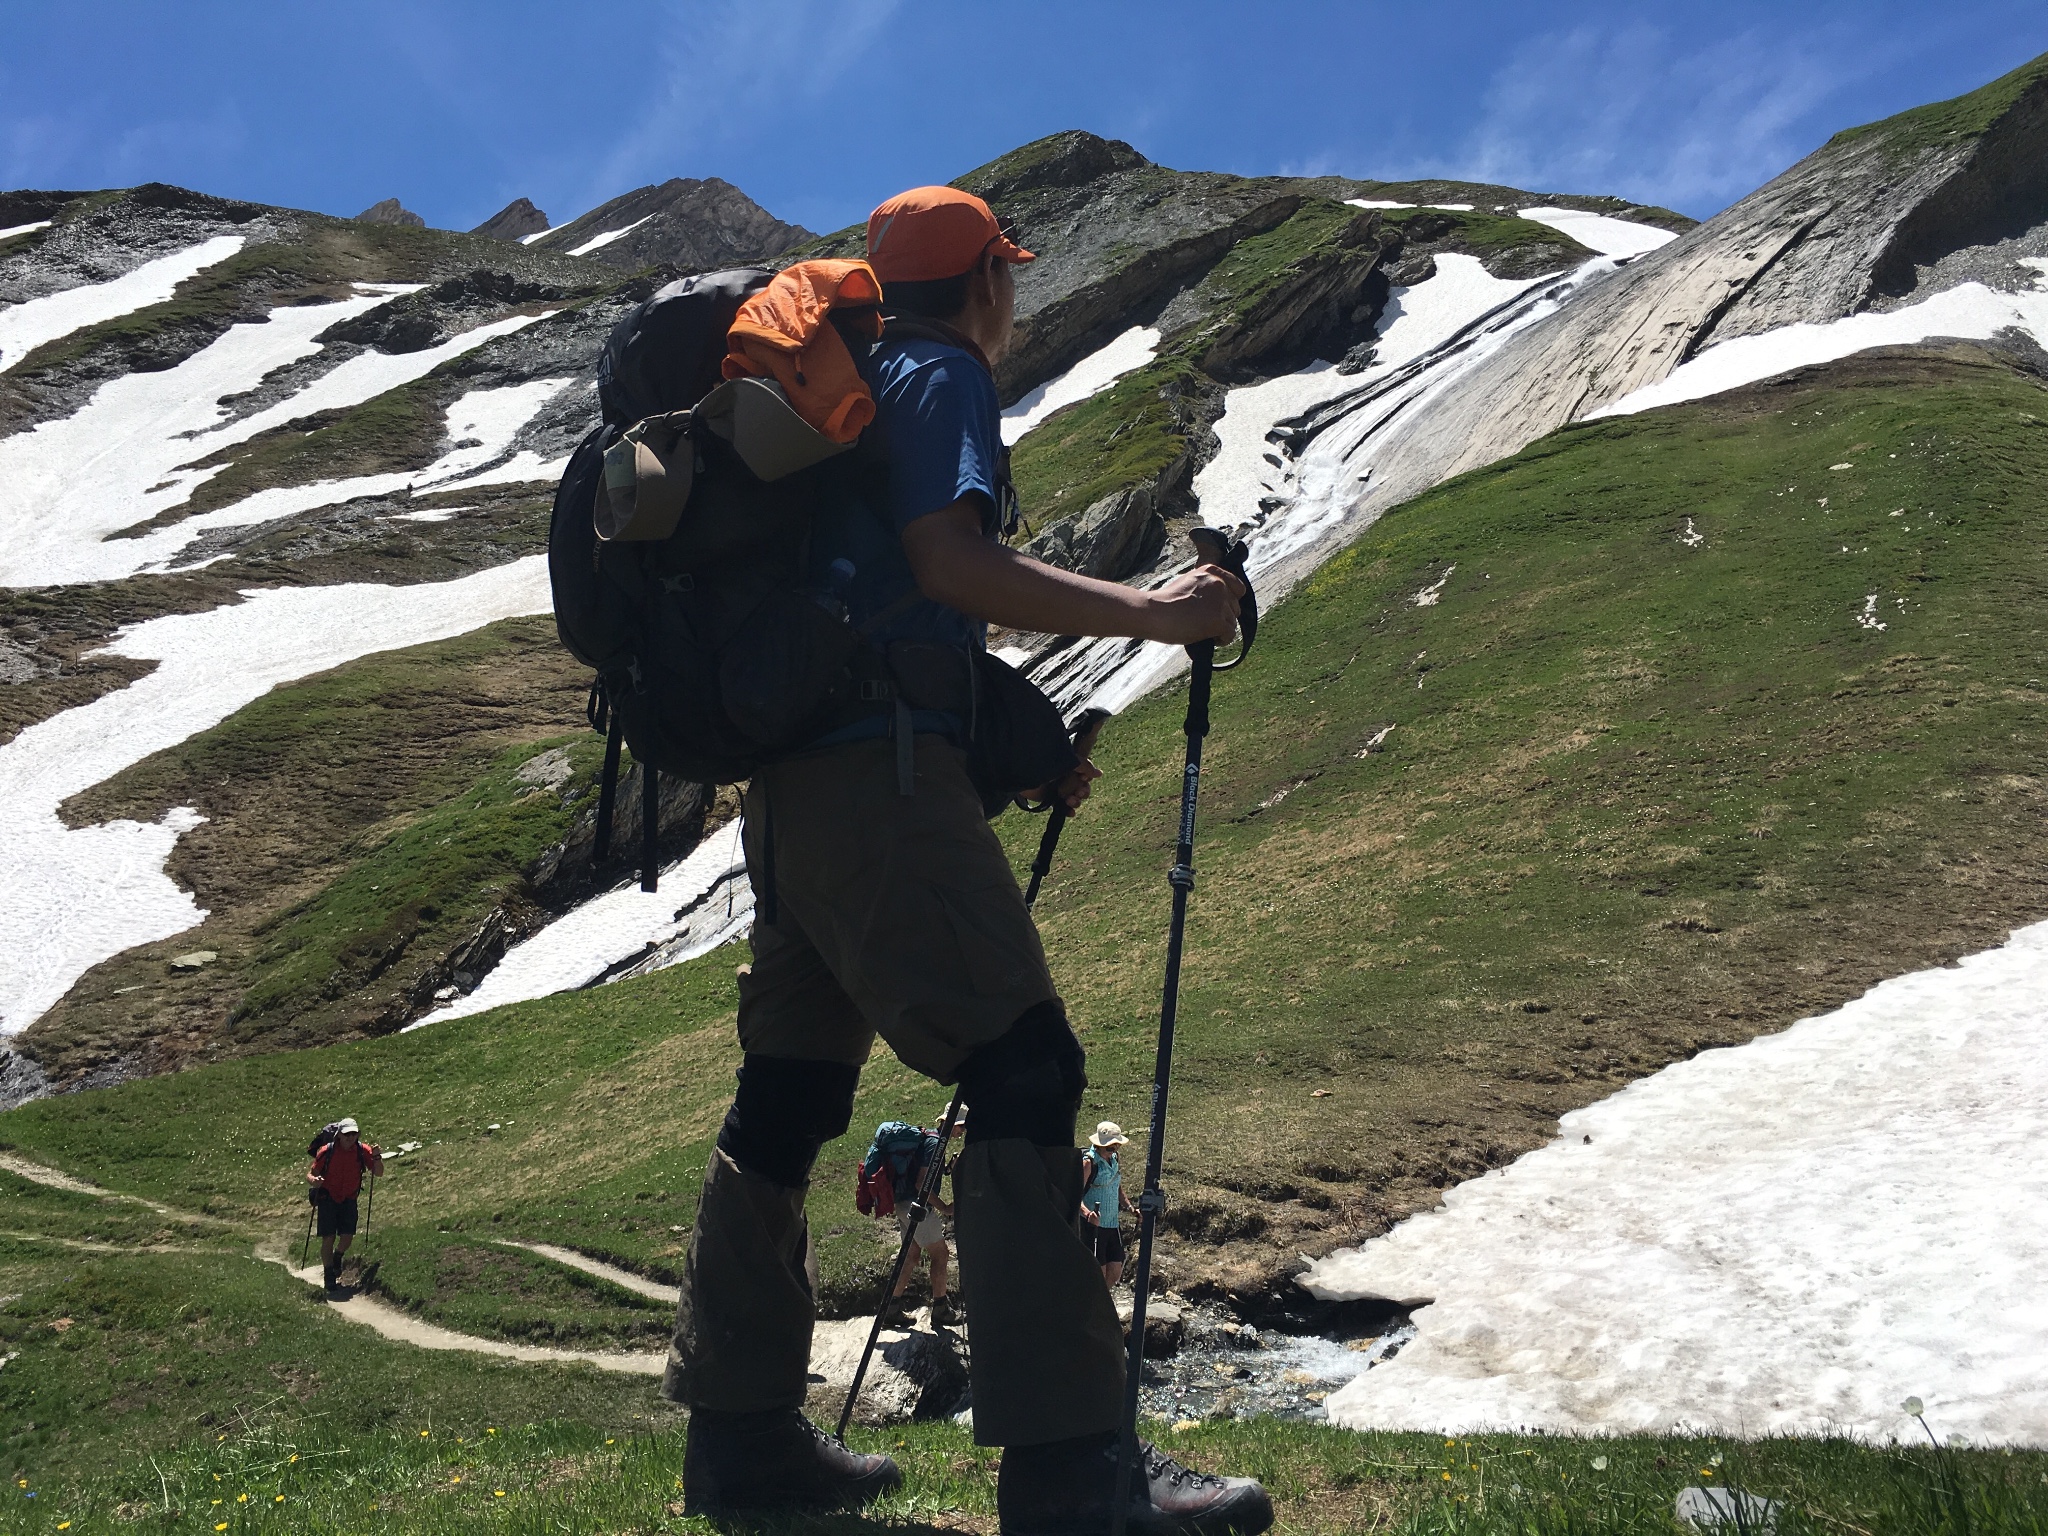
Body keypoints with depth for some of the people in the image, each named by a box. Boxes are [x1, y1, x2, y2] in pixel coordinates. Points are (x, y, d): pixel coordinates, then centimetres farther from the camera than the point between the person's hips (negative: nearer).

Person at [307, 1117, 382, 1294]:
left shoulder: (362, 1150, -8)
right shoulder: (327, 1151, -15)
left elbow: (378, 1173, -6)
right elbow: (310, 1174, -10)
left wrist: (376, 1156, -24)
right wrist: (314, 1181, -33)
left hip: (348, 1200, 2)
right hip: (328, 1199, -2)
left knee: (347, 1237, -5)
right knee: (329, 1238, -7)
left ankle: (337, 1257, 30)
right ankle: (328, 1273, 12)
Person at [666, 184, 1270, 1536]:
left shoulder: (860, 382, 29)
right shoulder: (945, 375, 2)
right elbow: (946, 559, -14)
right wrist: (1144, 610, -15)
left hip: (797, 775, 10)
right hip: (883, 773, -10)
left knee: (794, 1090, 11)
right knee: (1024, 1070, -15)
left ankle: (742, 1427, 17)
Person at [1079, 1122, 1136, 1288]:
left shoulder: (1115, 1161, 11)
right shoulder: (1088, 1162, -12)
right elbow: (1076, 1195, -20)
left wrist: (1130, 1208, 7)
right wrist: (1087, 1213, -38)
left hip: (1113, 1225, 7)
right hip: (1093, 1225, -7)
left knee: (1115, 1273, 6)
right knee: (1098, 1273, -4)